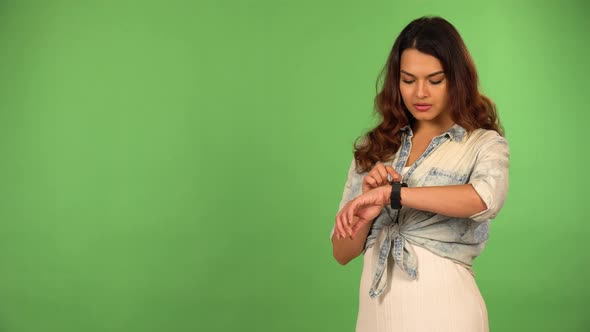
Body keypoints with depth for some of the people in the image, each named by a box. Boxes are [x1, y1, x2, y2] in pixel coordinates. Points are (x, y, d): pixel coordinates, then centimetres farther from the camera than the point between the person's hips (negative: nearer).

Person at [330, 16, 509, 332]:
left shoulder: (484, 144, -4)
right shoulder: (373, 148, 4)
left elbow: (486, 198, -27)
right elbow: (342, 252, 3)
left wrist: (391, 193, -26)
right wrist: (369, 201, -14)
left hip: (443, 304, -3)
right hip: (375, 307, 3)